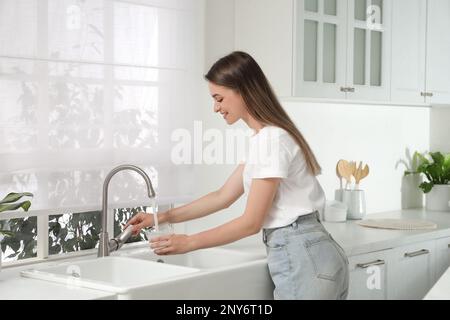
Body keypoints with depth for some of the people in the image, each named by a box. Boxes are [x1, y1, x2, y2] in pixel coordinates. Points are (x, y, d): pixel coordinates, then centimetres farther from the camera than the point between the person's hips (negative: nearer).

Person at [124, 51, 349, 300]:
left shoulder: (271, 139, -15)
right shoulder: (261, 139, 15)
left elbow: (251, 222, -14)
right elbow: (222, 197, 21)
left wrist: (189, 242, -7)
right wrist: (162, 218, 18)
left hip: (303, 261, -9)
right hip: (306, 258, 9)